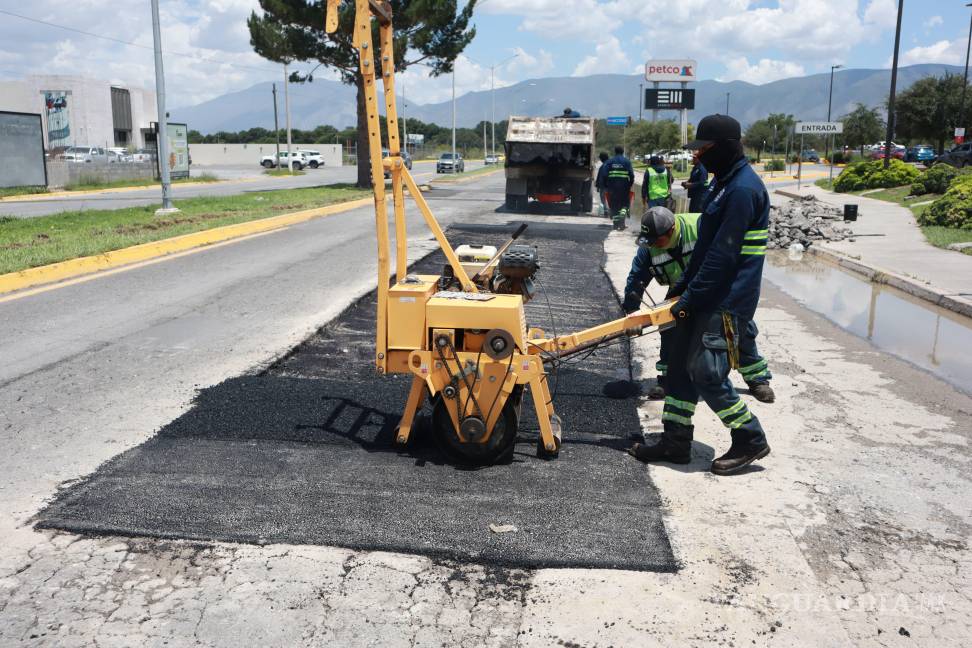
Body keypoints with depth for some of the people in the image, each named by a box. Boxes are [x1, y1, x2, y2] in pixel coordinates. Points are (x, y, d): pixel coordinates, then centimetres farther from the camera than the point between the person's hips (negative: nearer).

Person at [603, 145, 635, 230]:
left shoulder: (609, 162, 6)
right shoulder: (627, 161, 2)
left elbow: (605, 175, 1)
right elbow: (632, 175, -4)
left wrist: (606, 186, 8)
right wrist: (630, 185, 8)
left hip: (612, 187, 1)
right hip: (624, 187, -1)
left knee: (614, 205, 9)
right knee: (625, 204, 11)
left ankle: (616, 224, 8)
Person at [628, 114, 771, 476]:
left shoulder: (743, 189, -18)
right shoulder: (725, 182, 15)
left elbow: (722, 256, -22)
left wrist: (690, 297, -17)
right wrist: (682, 285, 20)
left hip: (726, 301, -10)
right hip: (705, 296, 10)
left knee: (706, 372, -8)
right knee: (681, 364, 11)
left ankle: (750, 440, 10)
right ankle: (675, 441, 20)